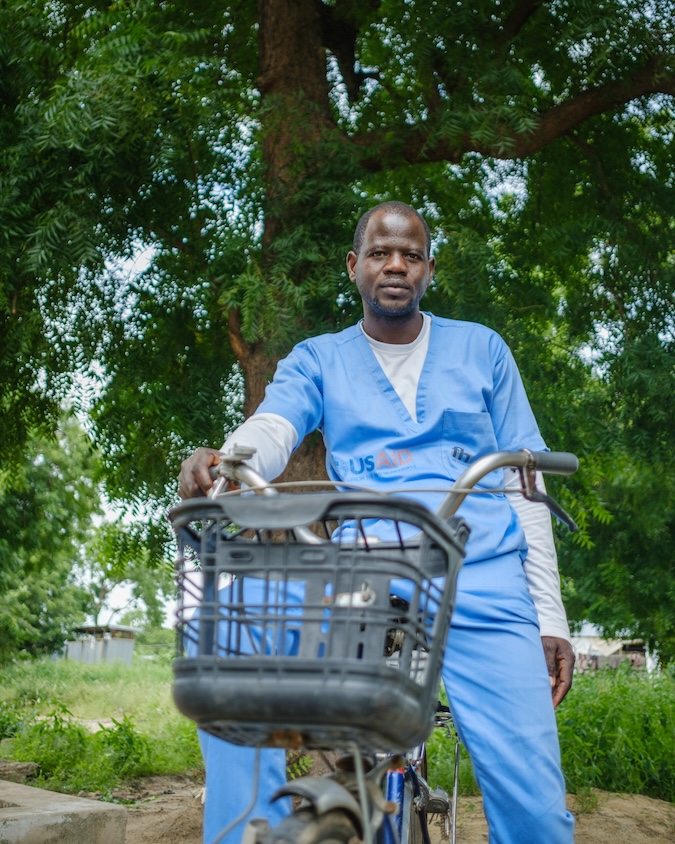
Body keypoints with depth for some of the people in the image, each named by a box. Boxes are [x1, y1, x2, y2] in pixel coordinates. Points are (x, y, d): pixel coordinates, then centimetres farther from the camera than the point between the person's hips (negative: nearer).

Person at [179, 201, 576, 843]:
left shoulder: (481, 349, 18)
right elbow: (271, 429, -3)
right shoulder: (318, 360, 17)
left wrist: (550, 617, 6)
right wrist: (220, 465, -29)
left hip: (479, 577, 0)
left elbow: (525, 486, 14)